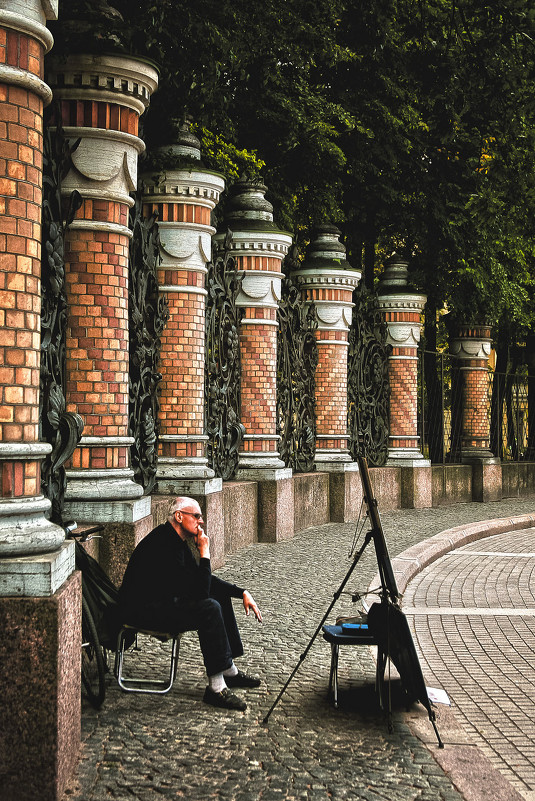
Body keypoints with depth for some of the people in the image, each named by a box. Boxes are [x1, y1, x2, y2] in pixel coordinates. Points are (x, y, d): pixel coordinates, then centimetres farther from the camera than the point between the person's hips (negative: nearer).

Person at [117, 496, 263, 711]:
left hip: (162, 602, 11)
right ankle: (216, 687, -21)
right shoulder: (165, 544, -24)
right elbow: (199, 592, -25)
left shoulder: (178, 540, 8)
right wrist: (204, 552, -18)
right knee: (209, 608, -25)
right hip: (141, 610, -11)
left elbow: (205, 580, 16)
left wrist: (242, 592, 7)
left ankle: (229, 672, 15)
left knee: (221, 596, 11)